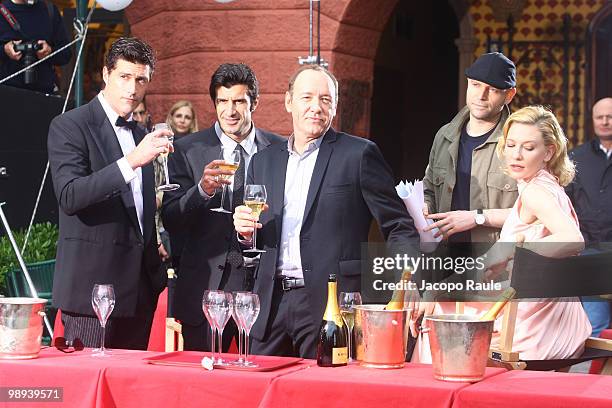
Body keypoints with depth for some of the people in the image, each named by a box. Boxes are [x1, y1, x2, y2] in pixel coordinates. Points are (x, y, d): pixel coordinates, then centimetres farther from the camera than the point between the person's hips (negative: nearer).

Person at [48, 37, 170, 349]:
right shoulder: (69, 126, -5)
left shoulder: (141, 134, 18)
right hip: (93, 286, -7)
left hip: (139, 289, 7)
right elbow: (69, 197, -20)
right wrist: (131, 161, -27)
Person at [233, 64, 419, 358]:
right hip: (272, 304, 5)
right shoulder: (263, 161, 15)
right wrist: (245, 230, -1)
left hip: (332, 304, -5)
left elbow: (400, 228, -3)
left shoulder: (359, 154, -1)